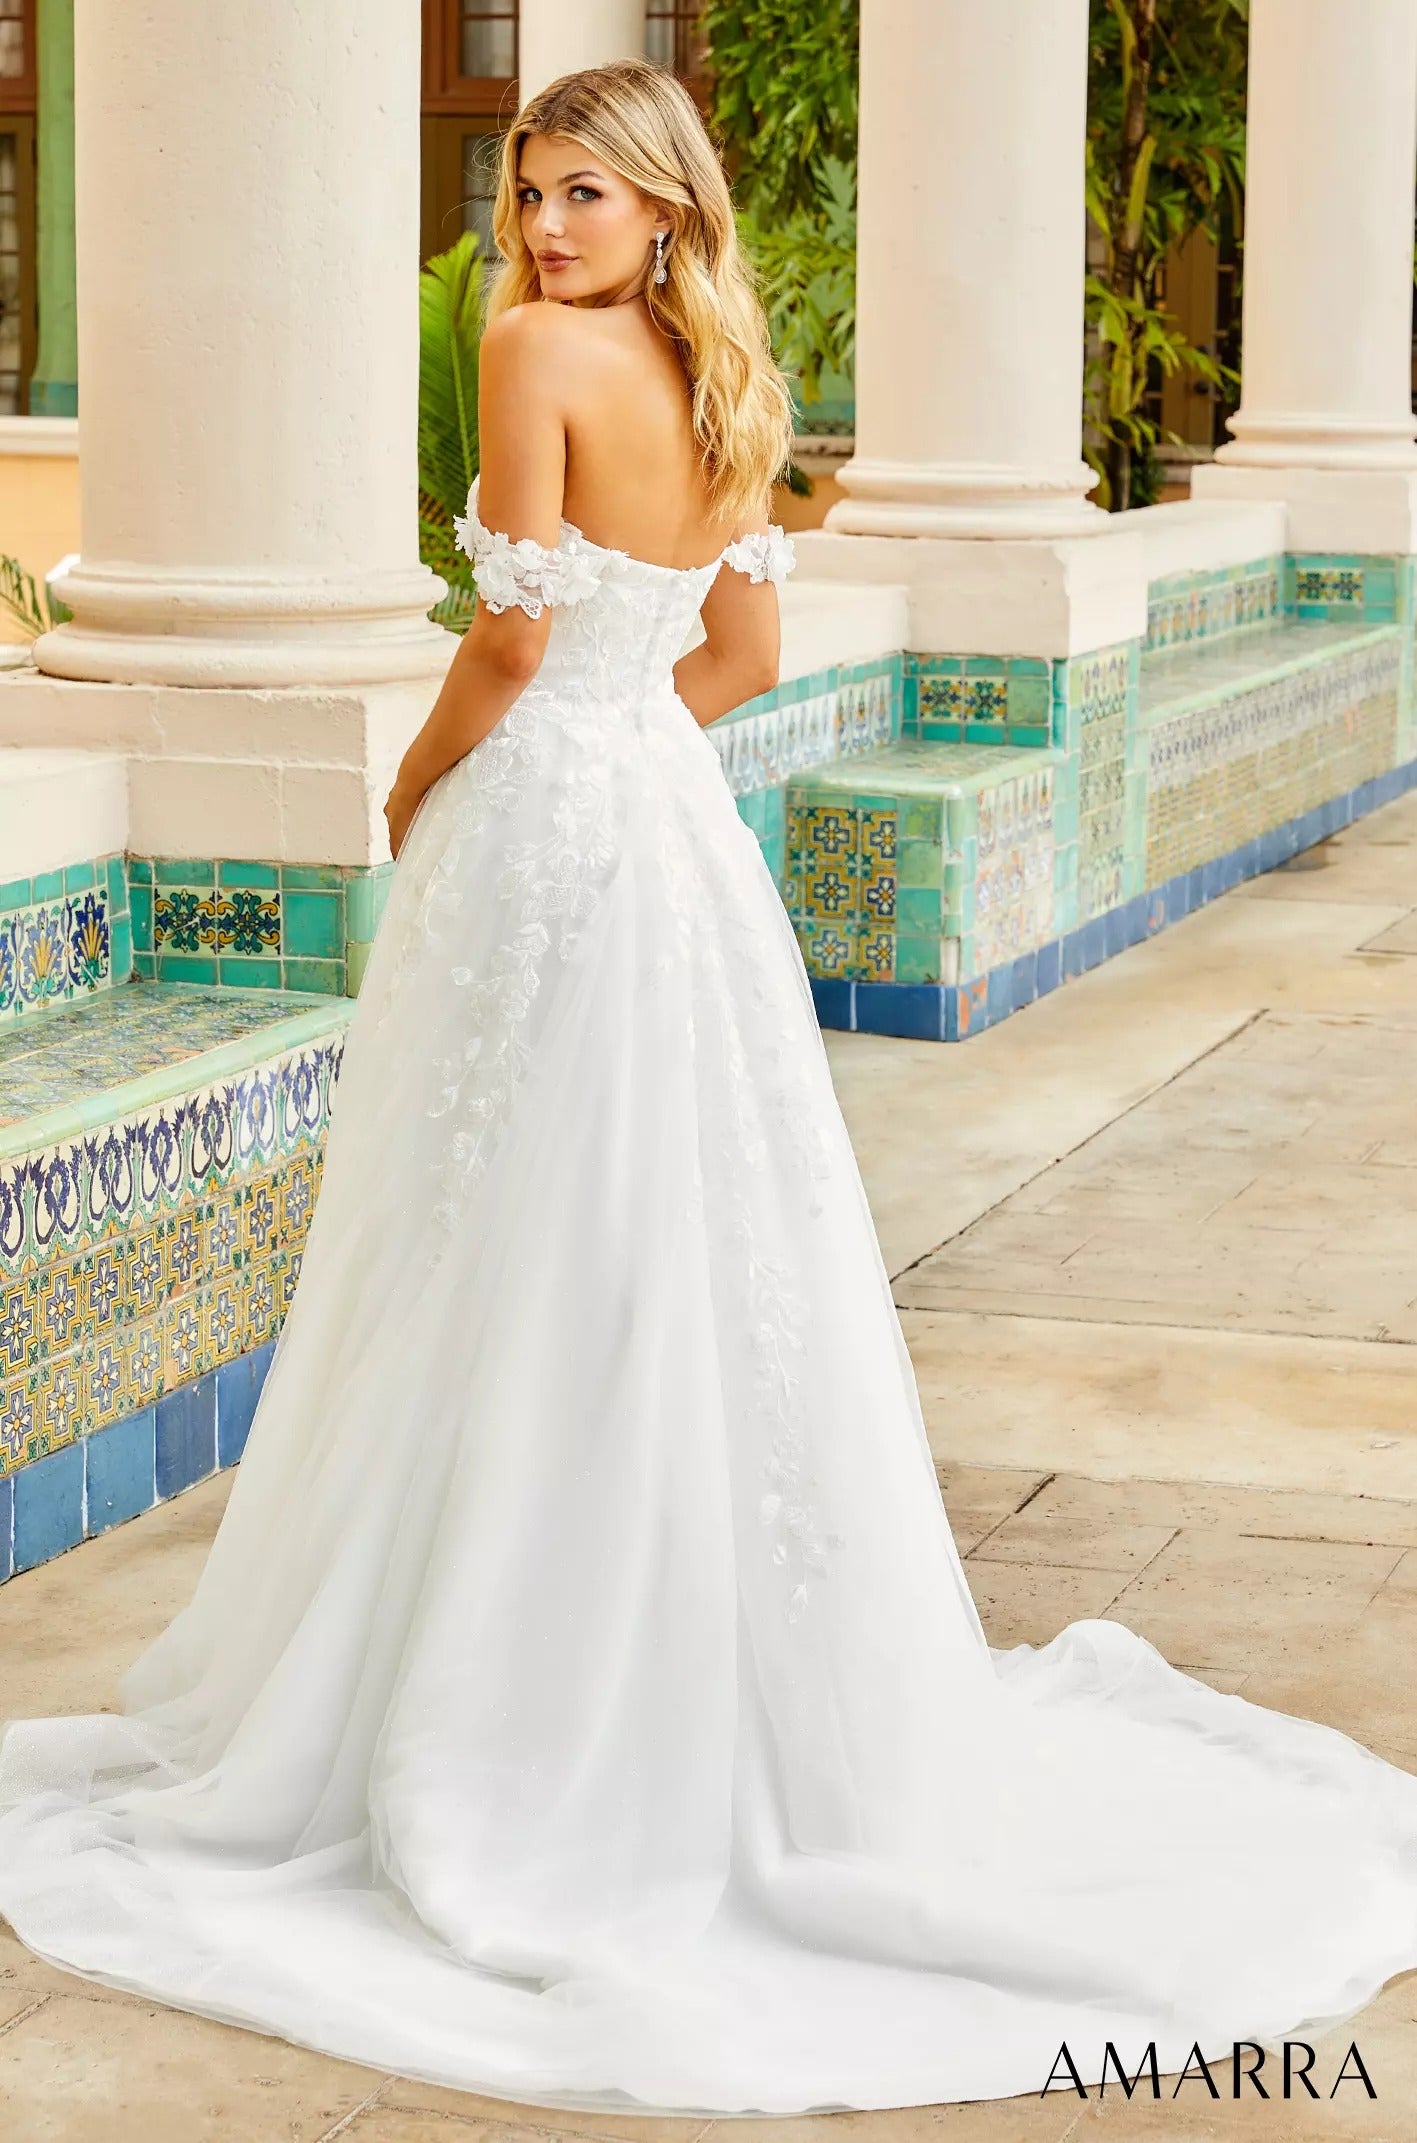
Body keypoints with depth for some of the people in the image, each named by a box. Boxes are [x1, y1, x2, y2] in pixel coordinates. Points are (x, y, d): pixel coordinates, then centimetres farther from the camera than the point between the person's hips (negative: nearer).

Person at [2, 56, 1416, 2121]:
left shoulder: (538, 349, -14)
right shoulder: (726, 382, 8)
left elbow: (514, 640, -17)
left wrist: (416, 788, -2)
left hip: (540, 828, -7)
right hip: (680, 825, 7)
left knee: (519, 1276, 1)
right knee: (702, 1257, 13)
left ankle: (510, 1732, 10)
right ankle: (772, 1706, 22)